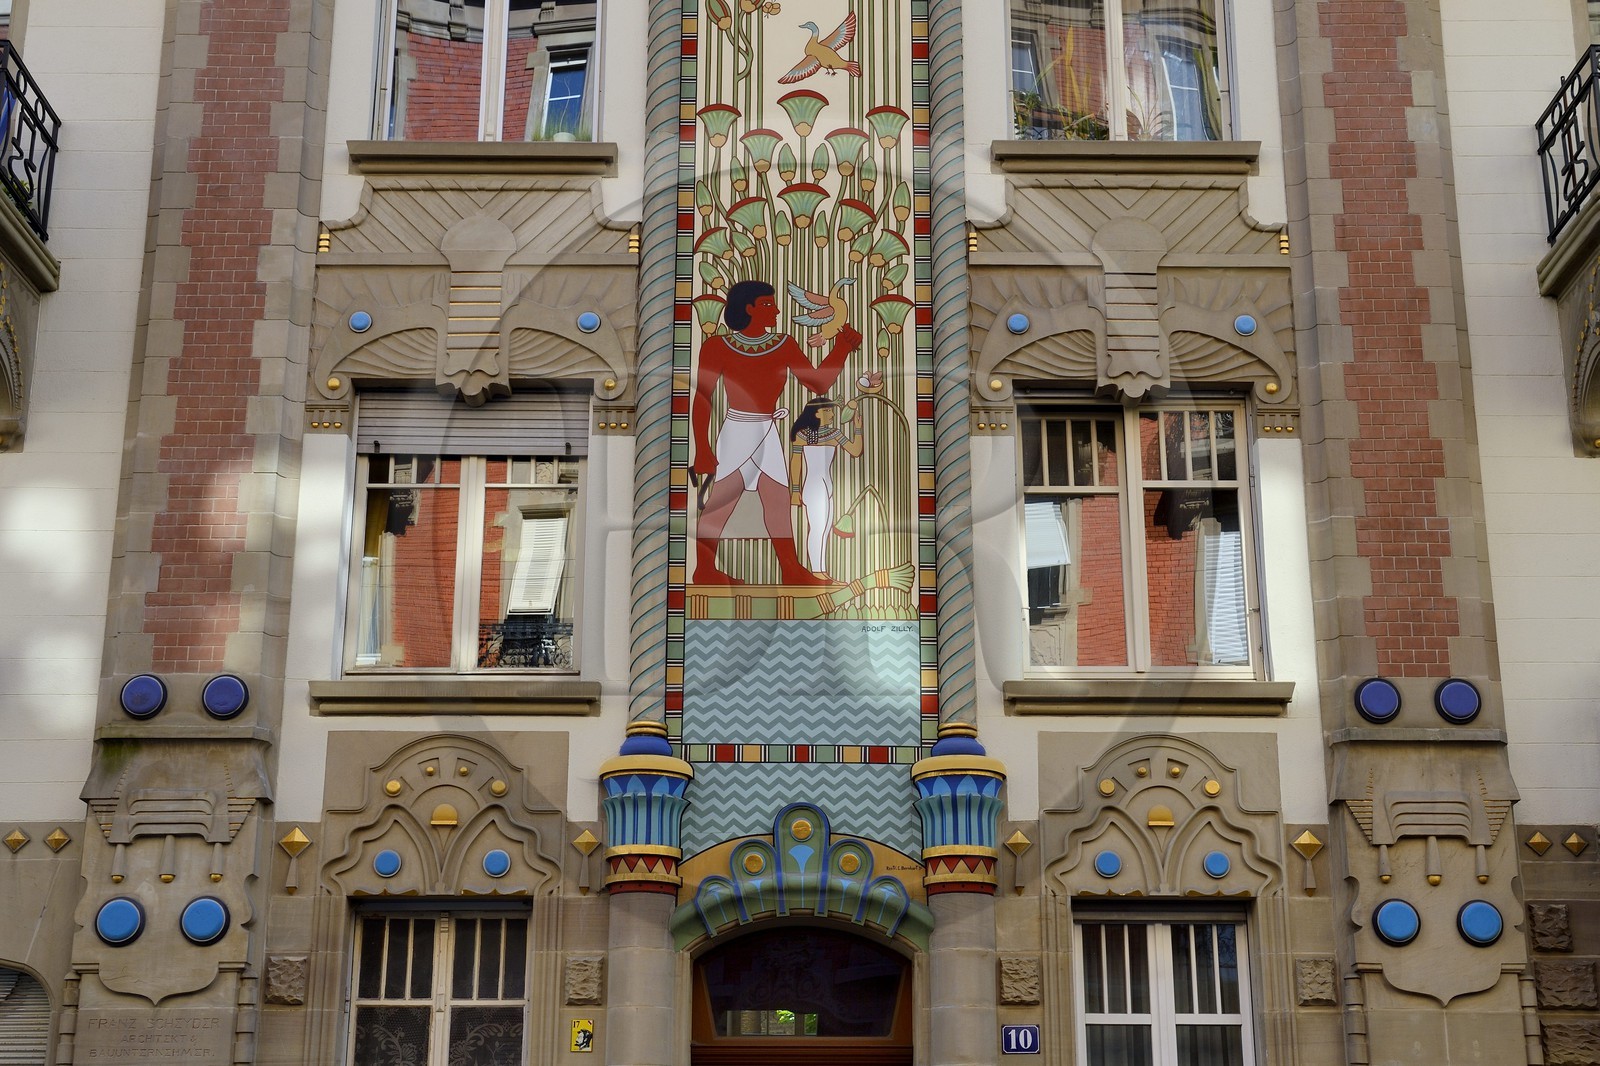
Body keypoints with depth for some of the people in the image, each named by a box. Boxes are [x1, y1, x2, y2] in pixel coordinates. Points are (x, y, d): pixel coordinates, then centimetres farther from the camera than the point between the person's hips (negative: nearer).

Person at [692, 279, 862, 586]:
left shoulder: (783, 344, 5)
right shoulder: (719, 346, -9)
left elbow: (819, 383, 4)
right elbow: (701, 398, -11)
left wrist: (842, 347, -6)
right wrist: (702, 448, -17)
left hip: (769, 434, 6)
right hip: (737, 432, -6)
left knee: (779, 502, 9)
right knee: (719, 505, -7)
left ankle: (792, 571, 16)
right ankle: (705, 569, 4)